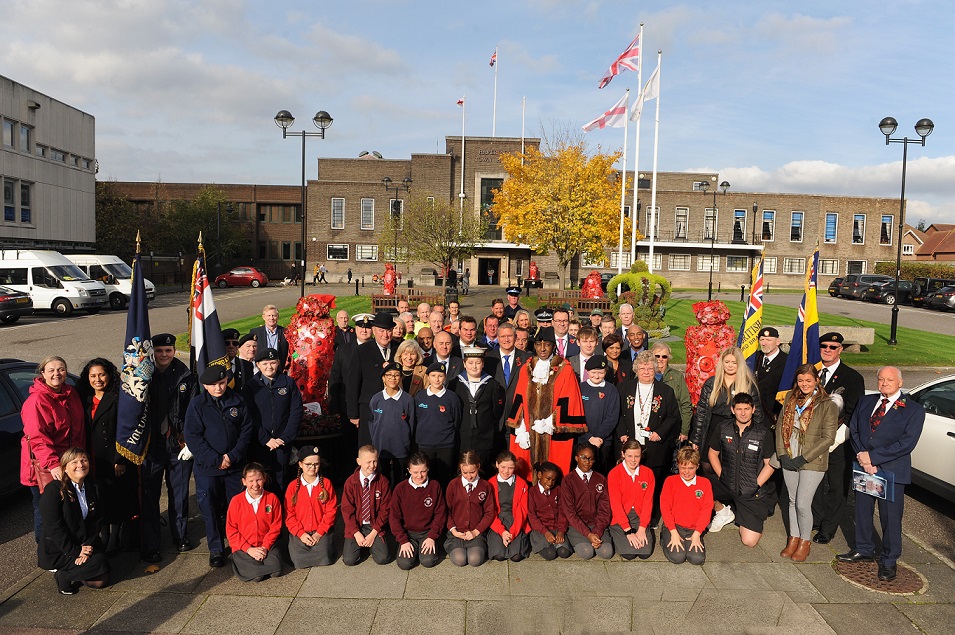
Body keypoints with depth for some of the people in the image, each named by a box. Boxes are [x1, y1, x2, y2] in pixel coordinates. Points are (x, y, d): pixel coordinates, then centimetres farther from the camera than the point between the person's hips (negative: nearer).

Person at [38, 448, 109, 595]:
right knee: (99, 563, -24)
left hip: (86, 545, 6)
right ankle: (63, 575, -2)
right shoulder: (53, 490, -16)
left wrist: (88, 546, -16)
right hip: (57, 551, -6)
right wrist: (75, 551, -21)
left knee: (101, 581, -8)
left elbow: (97, 521, 0)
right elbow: (54, 528, -19)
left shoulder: (93, 489, 4)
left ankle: (70, 572, 15)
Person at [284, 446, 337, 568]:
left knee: (324, 558, -20)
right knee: (299, 561, -17)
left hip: (322, 531, -1)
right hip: (299, 532, 1)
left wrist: (320, 532, -10)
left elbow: (331, 510, -1)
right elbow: (289, 514, 2)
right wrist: (300, 533, -9)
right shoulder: (293, 486, 2)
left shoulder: (326, 483, 0)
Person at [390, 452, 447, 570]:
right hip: (407, 533, 1)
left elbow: (440, 513, -2)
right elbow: (394, 517, -4)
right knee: (404, 564, -18)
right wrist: (403, 541, -11)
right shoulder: (400, 488, -8)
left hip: (428, 532, 0)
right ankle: (414, 547, 12)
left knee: (428, 561, -21)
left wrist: (432, 537, -11)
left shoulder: (435, 486, -6)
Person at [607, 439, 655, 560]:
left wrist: (642, 529, -12)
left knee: (645, 553, -13)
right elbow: (615, 504, -12)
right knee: (628, 553, -17)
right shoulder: (614, 474, -10)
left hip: (640, 517, 3)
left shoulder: (648, 473, 0)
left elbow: (648, 502, -2)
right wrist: (628, 531, -17)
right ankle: (617, 538, 14)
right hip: (620, 519, -2)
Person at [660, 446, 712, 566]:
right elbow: (665, 507, -4)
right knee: (677, 557, -23)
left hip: (693, 529, 2)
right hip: (674, 526, -2)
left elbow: (706, 510, 0)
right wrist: (673, 532, -13)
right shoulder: (670, 481, 1)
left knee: (698, 559, -21)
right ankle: (665, 538, 9)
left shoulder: (705, 483, 5)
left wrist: (697, 534, -10)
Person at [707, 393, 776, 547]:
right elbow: (713, 453, 10)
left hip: (752, 493, -3)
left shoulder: (764, 434, -6)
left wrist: (756, 486, -9)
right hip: (726, 484, 3)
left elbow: (770, 464, -3)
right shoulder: (723, 428, -1)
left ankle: (759, 516, 27)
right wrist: (721, 476, -1)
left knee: (750, 541, -9)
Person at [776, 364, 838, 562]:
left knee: (803, 504, -4)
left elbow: (828, 438, -12)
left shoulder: (827, 405, -9)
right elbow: (780, 426, 6)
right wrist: (782, 454, -4)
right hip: (789, 460, 5)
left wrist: (804, 458, -14)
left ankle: (805, 542, 18)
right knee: (793, 501, 14)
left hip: (812, 463, -4)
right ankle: (793, 538, 28)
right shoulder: (791, 399, 6)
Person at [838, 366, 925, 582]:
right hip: (863, 467, 5)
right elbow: (853, 431, 5)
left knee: (891, 517, 4)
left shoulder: (913, 409, -6)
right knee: (862, 511, 15)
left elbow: (907, 443, -14)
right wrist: (862, 458, -10)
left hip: (892, 471, -4)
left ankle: (889, 561, 21)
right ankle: (864, 550, 34)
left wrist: (873, 456, -16)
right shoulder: (865, 402, 9)